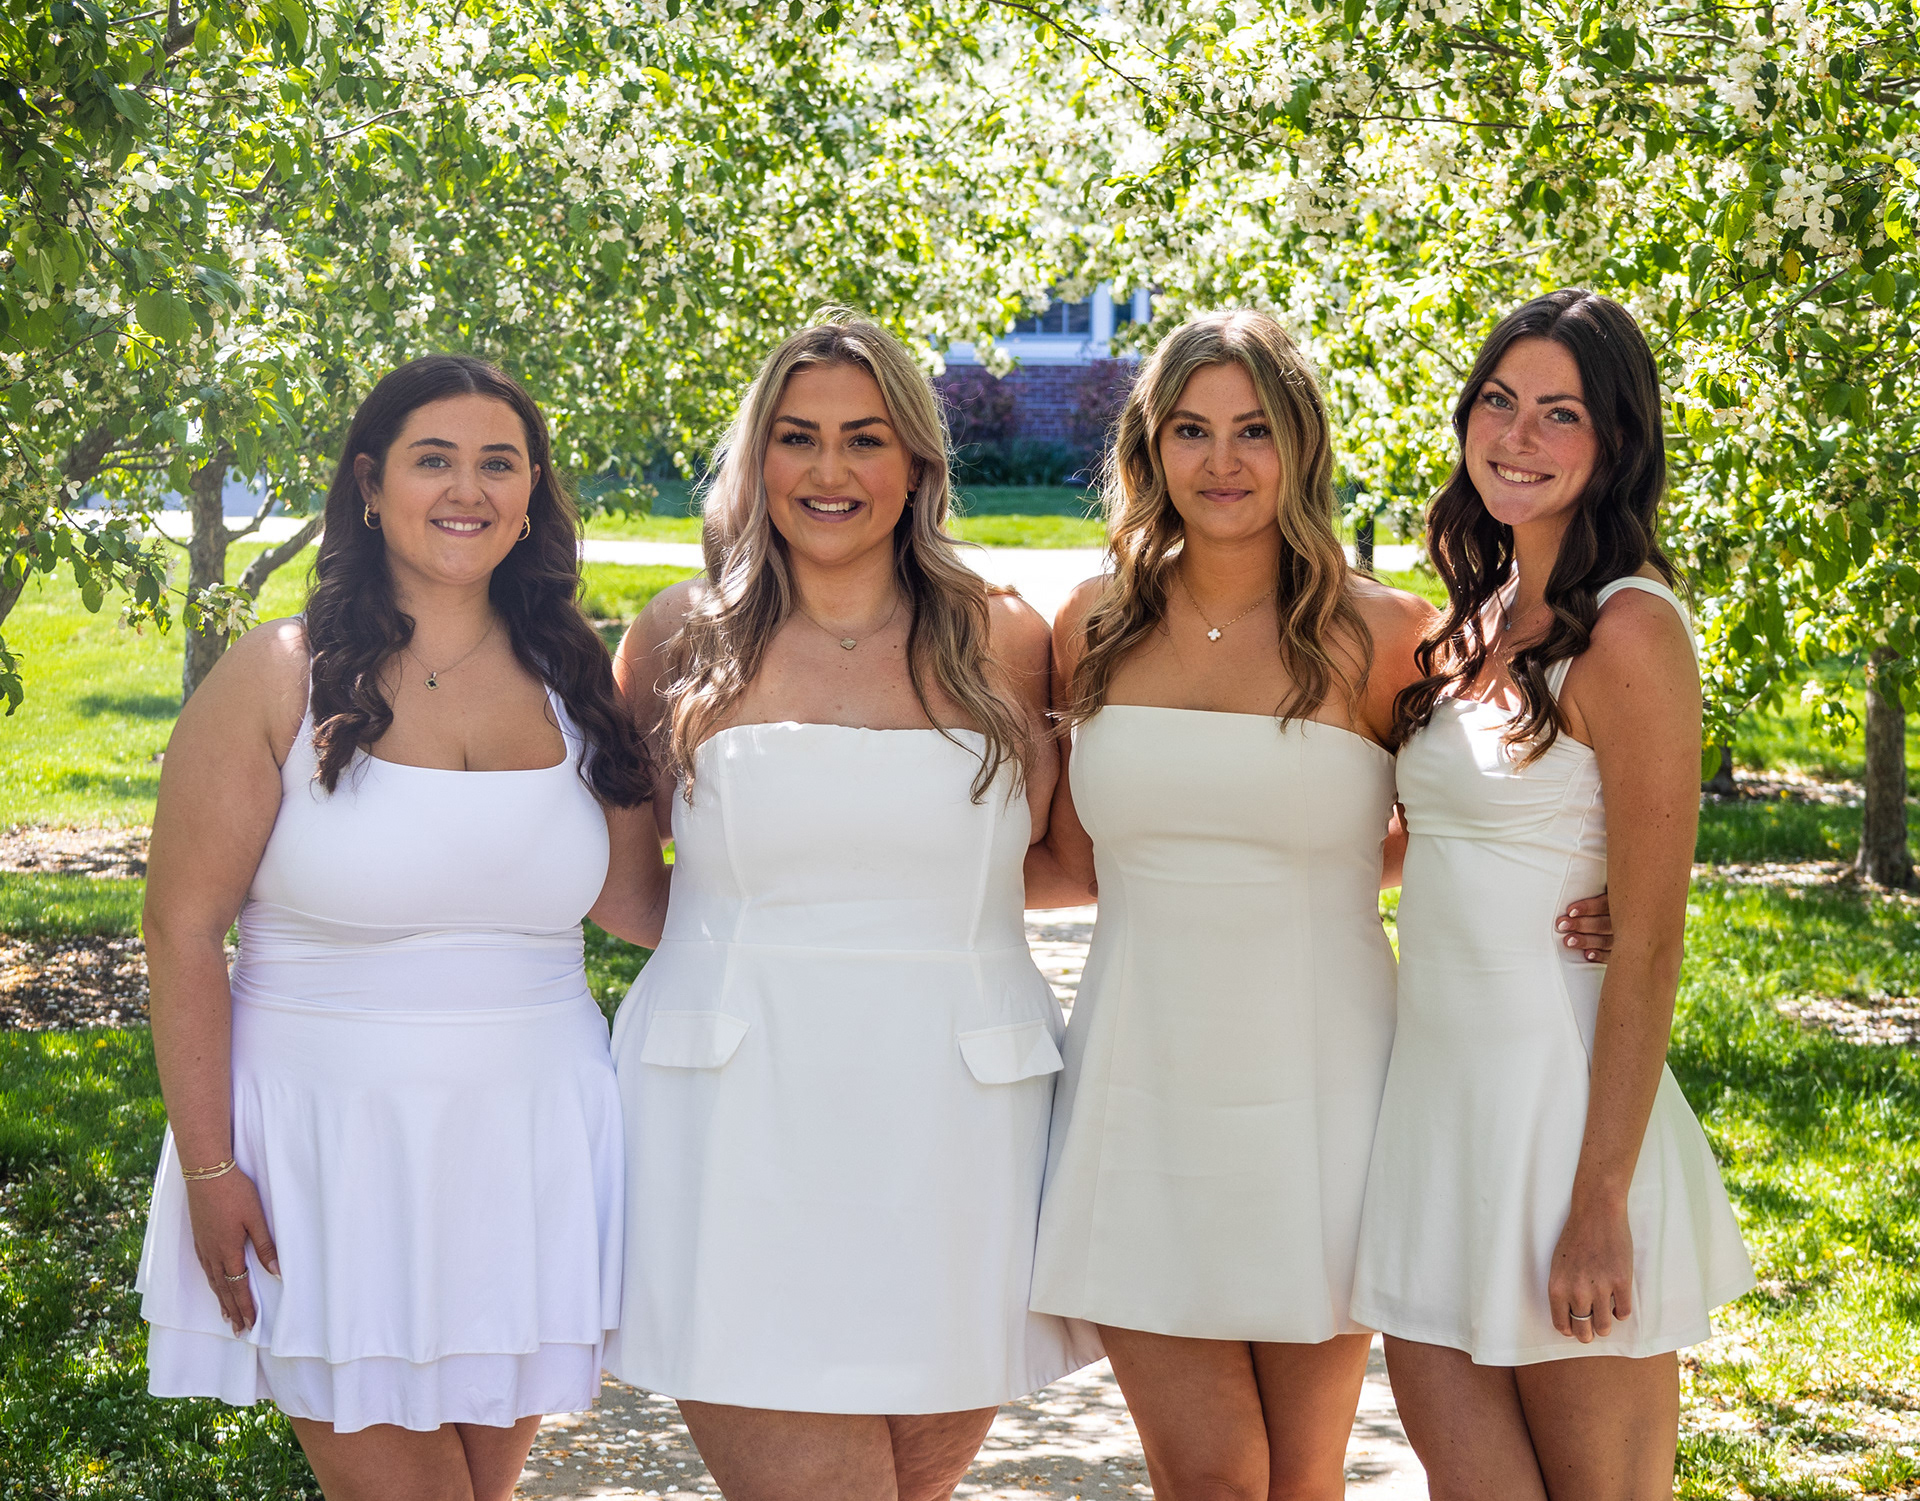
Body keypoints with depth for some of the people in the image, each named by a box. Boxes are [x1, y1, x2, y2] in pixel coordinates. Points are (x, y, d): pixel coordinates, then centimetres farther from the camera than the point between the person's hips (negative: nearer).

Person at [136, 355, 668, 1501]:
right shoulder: (280, 678, -6)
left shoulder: (577, 681, 5)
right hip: (330, 1145, -3)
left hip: (528, 1139, 3)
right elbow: (184, 931, -6)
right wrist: (207, 1170, -9)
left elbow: (637, 903, 6)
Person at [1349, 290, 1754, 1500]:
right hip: (1436, 1089, 7)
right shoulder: (1477, 619, 13)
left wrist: (1602, 1203, -17)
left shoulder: (1628, 629, -11)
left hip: (1563, 1096, -7)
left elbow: (1650, 942, -14)